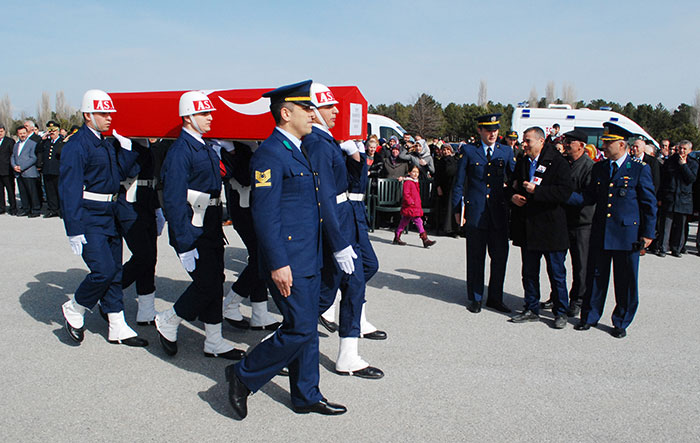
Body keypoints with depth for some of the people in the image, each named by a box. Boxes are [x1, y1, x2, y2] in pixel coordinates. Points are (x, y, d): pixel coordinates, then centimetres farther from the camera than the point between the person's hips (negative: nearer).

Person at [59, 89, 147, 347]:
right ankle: (74, 310, 14)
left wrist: (126, 147, -4)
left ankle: (117, 327, 18)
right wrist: (75, 230, -20)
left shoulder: (106, 144, 14)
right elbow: (69, 190, -16)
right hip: (89, 220, -8)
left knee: (114, 272, 10)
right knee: (103, 270, -13)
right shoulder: (76, 146, -12)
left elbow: (119, 172, 6)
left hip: (109, 216, 9)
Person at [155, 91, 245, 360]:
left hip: (211, 231, 9)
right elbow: (174, 201, -20)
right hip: (192, 234, -9)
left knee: (214, 284, 11)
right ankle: (167, 322, 16)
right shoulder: (180, 151, -16)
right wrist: (185, 246, -23)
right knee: (207, 284, -7)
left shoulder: (206, 148, 13)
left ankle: (214, 342, 21)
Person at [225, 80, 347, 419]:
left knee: (306, 329, 14)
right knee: (299, 330, -5)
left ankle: (307, 396, 26)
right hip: (288, 261, -10)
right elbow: (264, 214, -20)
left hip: (308, 259, 10)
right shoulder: (270, 153, -15)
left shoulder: (297, 151, 16)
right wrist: (278, 264, -22)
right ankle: (243, 376, 14)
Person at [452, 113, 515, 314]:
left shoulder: (506, 151, 9)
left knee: (500, 256, 6)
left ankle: (495, 297, 21)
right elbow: (459, 183, 3)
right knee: (475, 258, 6)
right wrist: (457, 209, -1)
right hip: (475, 212, -2)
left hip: (499, 212, 2)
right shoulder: (468, 151, 2)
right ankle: (475, 298, 19)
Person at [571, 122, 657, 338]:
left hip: (627, 234, -3)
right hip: (600, 232, 4)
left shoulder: (640, 169, -4)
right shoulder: (598, 168, 9)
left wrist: (648, 233, -5)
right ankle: (589, 316, 25)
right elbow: (589, 197, 9)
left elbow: (649, 203, -2)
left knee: (626, 280, 6)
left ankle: (621, 322, 22)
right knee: (595, 276, 10)